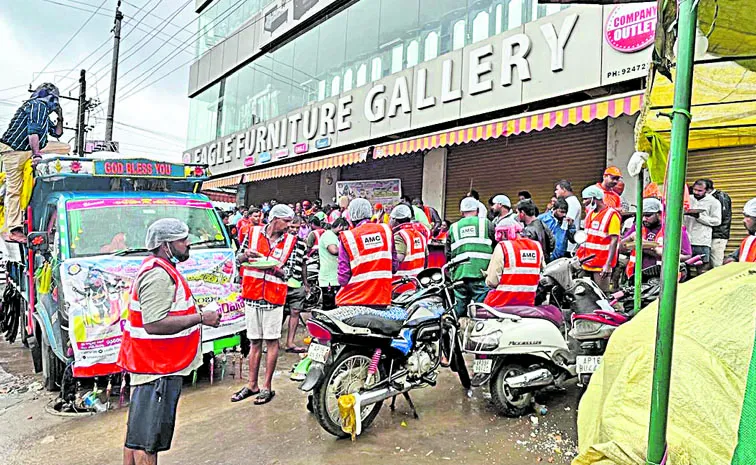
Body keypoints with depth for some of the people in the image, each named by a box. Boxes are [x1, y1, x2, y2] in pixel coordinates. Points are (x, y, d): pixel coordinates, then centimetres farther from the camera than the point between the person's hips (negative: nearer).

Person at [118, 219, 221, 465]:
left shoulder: (158, 269, 13)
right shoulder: (158, 275, -22)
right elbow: (154, 324, -30)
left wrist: (195, 315, 16)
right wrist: (201, 317, -24)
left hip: (148, 362, 11)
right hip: (157, 369, -11)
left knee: (137, 430, 22)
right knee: (148, 436, 0)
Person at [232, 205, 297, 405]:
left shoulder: (290, 241, 0)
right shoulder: (254, 233, 3)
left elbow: (288, 273, 0)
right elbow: (238, 259, 10)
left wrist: (275, 267, -20)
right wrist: (245, 255, -12)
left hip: (274, 297, -2)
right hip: (252, 295, 2)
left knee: (271, 341, 2)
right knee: (254, 341, 11)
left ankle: (267, 386, 14)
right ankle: (252, 385, 23)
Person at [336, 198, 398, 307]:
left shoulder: (347, 237, -8)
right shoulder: (386, 230, 2)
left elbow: (343, 273, -7)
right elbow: (394, 264, 6)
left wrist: (342, 282, 13)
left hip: (354, 299, -3)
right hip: (382, 298, 3)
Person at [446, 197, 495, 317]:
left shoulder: (453, 228, 14)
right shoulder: (486, 223, 6)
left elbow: (448, 254, 16)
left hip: (459, 275, 3)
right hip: (481, 274, -3)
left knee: (459, 310, 10)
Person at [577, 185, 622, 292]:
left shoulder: (611, 215, -10)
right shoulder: (589, 212, 16)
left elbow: (614, 241, -15)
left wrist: (608, 264, -21)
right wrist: (580, 256, 18)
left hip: (601, 266, -8)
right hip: (587, 263, 8)